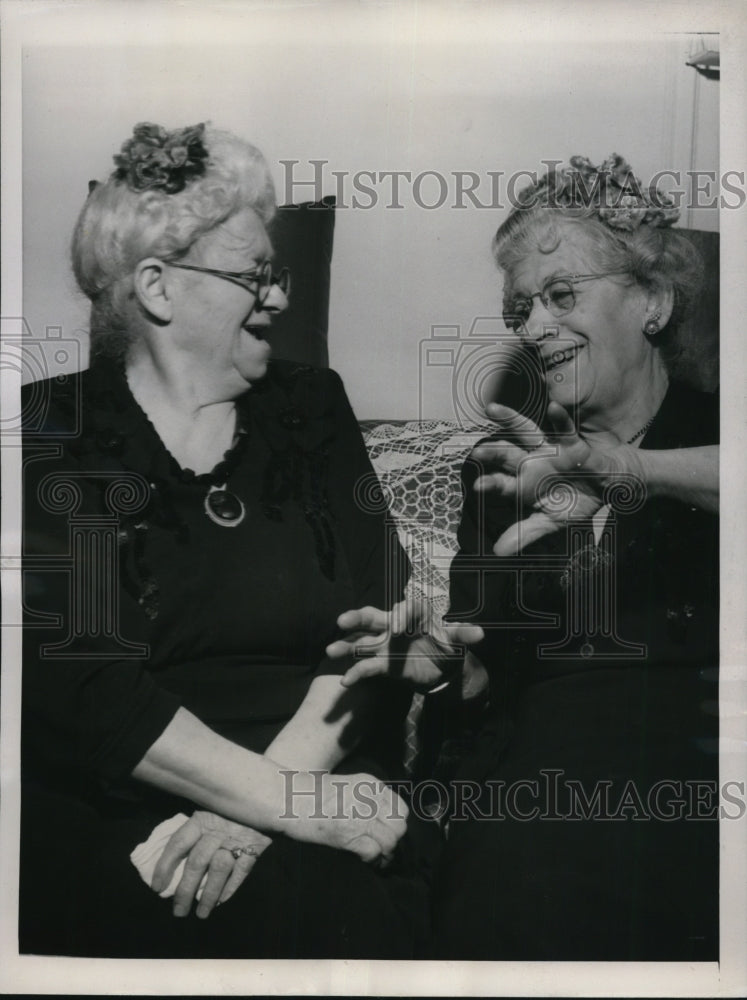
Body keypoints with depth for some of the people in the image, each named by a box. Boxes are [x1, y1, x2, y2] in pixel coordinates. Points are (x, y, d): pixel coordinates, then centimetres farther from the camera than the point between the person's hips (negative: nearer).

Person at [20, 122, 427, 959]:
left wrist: (253, 812, -13)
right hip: (104, 821, -1)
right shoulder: (54, 434, 2)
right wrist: (283, 797, -16)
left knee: (346, 908, -20)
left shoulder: (310, 410, 9)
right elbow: (72, 675, -9)